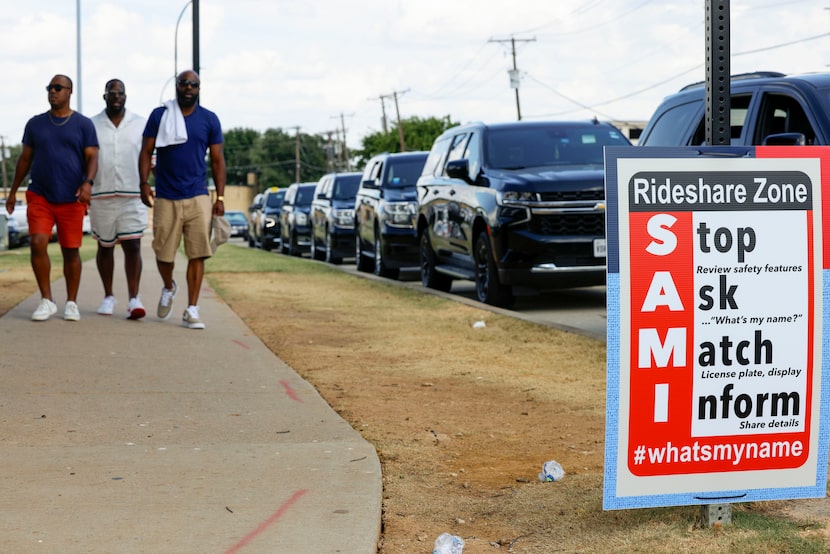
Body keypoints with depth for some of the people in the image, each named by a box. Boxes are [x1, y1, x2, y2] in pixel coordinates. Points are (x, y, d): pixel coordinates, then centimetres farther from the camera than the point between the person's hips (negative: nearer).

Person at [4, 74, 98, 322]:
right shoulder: (35, 124, 10)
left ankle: (71, 303, 14)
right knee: (37, 244, -13)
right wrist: (13, 192, 14)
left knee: (71, 251, 3)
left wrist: (88, 183, -21)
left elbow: (92, 157, -3)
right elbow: (25, 159, 15)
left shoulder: (83, 124, 3)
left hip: (71, 199, -1)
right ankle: (46, 301, -3)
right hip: (39, 197, 2)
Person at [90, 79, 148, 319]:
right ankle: (108, 297, 23)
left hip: (132, 195, -1)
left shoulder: (141, 124, 5)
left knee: (132, 246, -9)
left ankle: (134, 299, -10)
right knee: (105, 246, 11)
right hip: (101, 196, 1)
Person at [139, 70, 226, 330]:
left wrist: (220, 197, 2)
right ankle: (168, 288, 36)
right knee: (163, 253, 5)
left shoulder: (209, 120, 5)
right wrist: (144, 184, -9)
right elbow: (146, 152, 4)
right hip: (165, 198, 0)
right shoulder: (159, 115, 3)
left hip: (198, 198, 0)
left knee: (197, 254, -7)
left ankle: (191, 311, -3)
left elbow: (217, 160, 8)